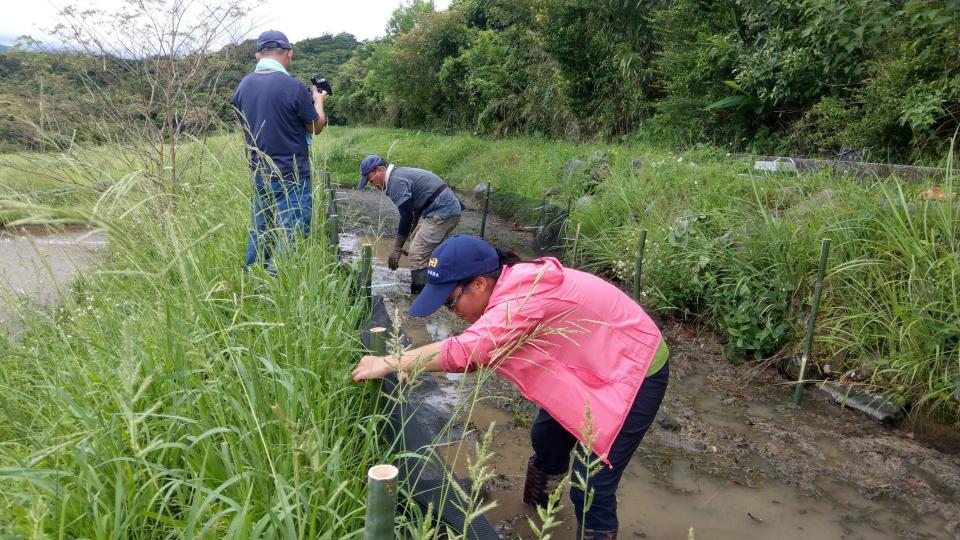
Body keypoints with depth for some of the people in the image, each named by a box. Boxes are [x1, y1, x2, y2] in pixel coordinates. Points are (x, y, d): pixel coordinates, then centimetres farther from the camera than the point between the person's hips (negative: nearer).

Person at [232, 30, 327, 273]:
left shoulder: (243, 86, 4)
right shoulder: (293, 87, -15)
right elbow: (317, 126, -2)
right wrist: (318, 100, 18)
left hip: (259, 175, 6)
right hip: (292, 177, -6)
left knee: (258, 237, 15)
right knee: (290, 239, -1)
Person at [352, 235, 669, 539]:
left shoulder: (525, 293, -33)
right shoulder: (510, 288, -5)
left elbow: (464, 350, -41)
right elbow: (480, 353, -2)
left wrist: (387, 363, -31)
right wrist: (413, 364, -14)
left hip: (636, 371, -9)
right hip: (591, 368, 9)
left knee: (591, 486, -8)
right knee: (546, 439, 21)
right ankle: (537, 506, 44)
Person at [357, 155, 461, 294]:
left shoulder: (395, 181, -14)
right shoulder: (400, 173, 17)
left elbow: (406, 217, -17)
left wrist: (397, 249, -10)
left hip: (442, 213, -11)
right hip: (450, 209, 11)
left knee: (417, 255, -9)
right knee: (426, 252, 19)